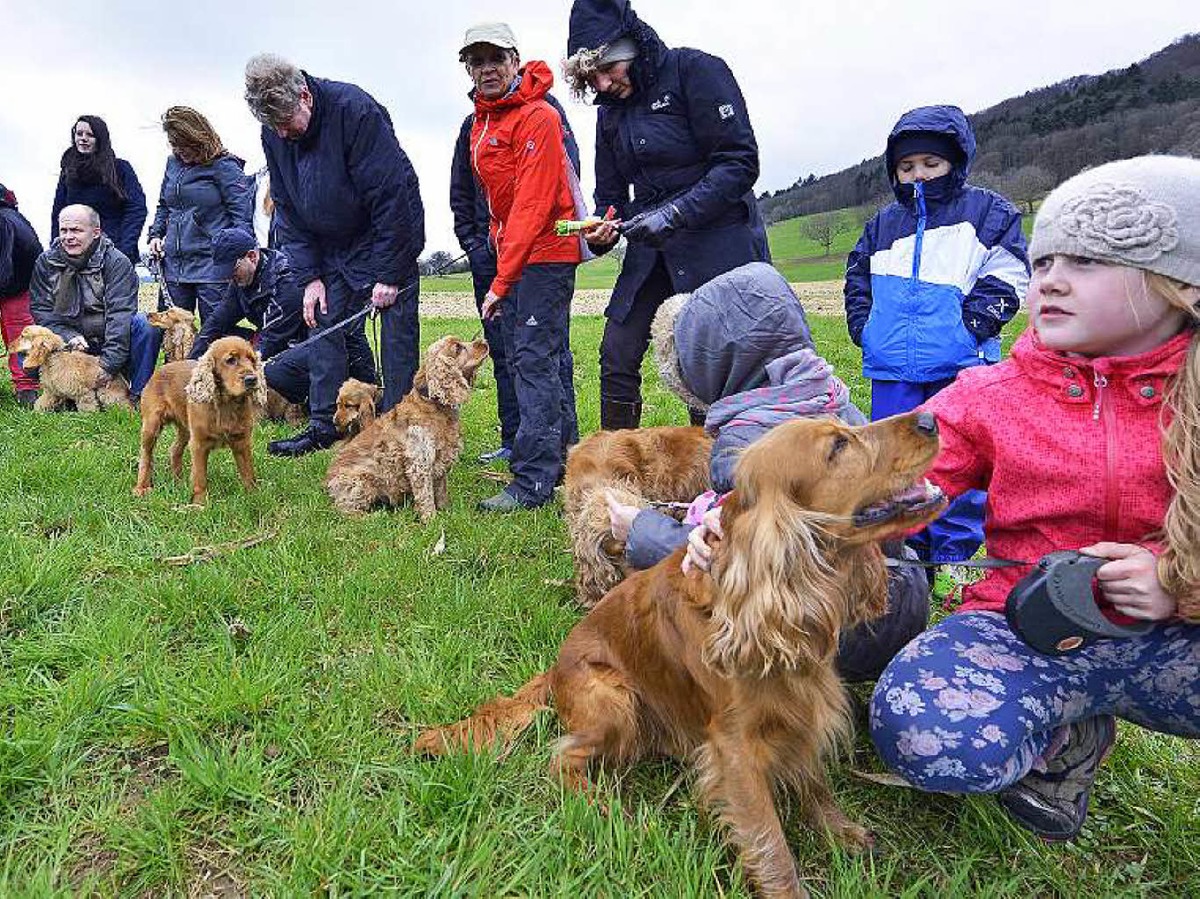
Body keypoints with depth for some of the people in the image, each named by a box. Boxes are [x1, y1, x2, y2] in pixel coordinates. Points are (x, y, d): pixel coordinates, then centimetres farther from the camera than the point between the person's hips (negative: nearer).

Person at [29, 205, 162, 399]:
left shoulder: (117, 262, -12)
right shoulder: (45, 262, 1)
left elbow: (120, 314, -20)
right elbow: (40, 310, 0)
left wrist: (109, 363, -29)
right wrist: (69, 337, -20)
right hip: (68, 345, 3)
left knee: (146, 324, -30)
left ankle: (138, 395, -19)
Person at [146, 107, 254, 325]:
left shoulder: (223, 166, -6)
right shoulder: (173, 163, 15)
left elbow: (242, 214, -11)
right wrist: (156, 234, 13)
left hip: (211, 264, -7)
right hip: (174, 264, 7)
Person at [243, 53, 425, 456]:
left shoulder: (354, 109, -24)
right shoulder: (274, 134, -4)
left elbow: (390, 194, -24)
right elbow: (287, 210, 3)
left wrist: (388, 273, -23)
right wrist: (309, 276, -5)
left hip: (388, 235, -6)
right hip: (333, 248, 6)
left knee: (398, 334, -7)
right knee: (324, 326, 3)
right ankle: (324, 425, 10)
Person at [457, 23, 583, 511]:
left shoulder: (537, 117, -13)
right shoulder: (481, 123, 15)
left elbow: (533, 206, -20)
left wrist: (501, 281, -22)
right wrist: (499, 262, 12)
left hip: (545, 254, -9)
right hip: (515, 252, 9)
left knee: (533, 359, -13)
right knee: (551, 360, 13)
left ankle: (534, 480, -11)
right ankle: (564, 460, 23)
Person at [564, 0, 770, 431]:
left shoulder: (694, 70, -8)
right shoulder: (611, 111, 13)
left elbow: (740, 162, -14)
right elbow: (611, 194, 16)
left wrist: (676, 213, -22)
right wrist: (602, 231, -7)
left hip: (717, 241, -6)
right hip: (651, 248, 7)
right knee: (617, 354, 1)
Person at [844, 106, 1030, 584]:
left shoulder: (988, 212, 5)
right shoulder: (885, 223, 16)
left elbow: (1006, 277, -2)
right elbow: (858, 278, 20)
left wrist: (971, 324, -14)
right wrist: (864, 328, 5)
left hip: (961, 365, -3)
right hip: (893, 368, 4)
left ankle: (954, 553, 15)